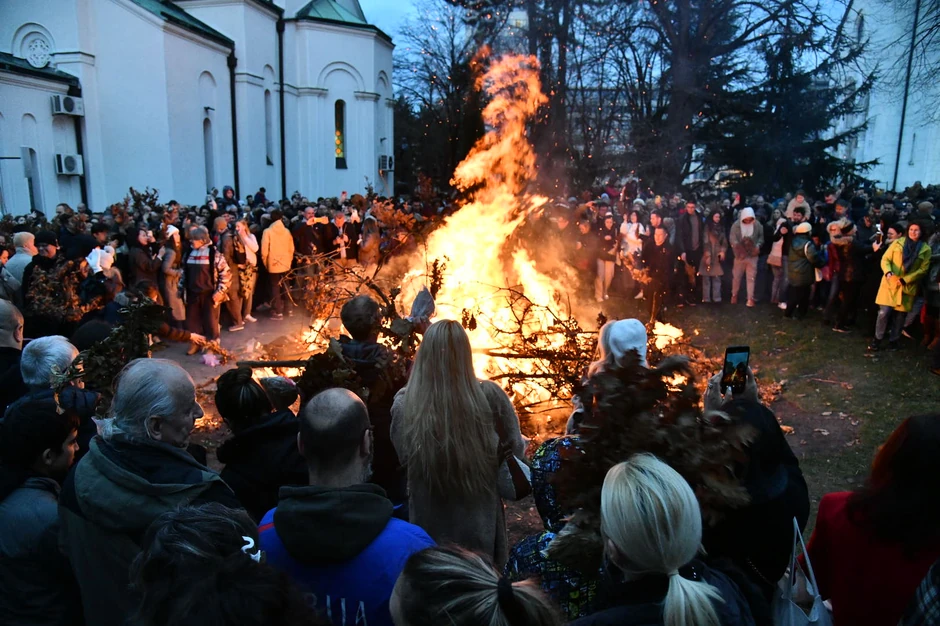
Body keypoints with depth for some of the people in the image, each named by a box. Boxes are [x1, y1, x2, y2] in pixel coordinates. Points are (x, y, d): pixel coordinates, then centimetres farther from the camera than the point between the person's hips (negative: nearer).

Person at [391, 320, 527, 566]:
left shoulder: (404, 403, -17)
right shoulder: (489, 395, -18)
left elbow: (402, 456, -1)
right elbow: (516, 449, -4)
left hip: (428, 525, 1)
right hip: (480, 525, 0)